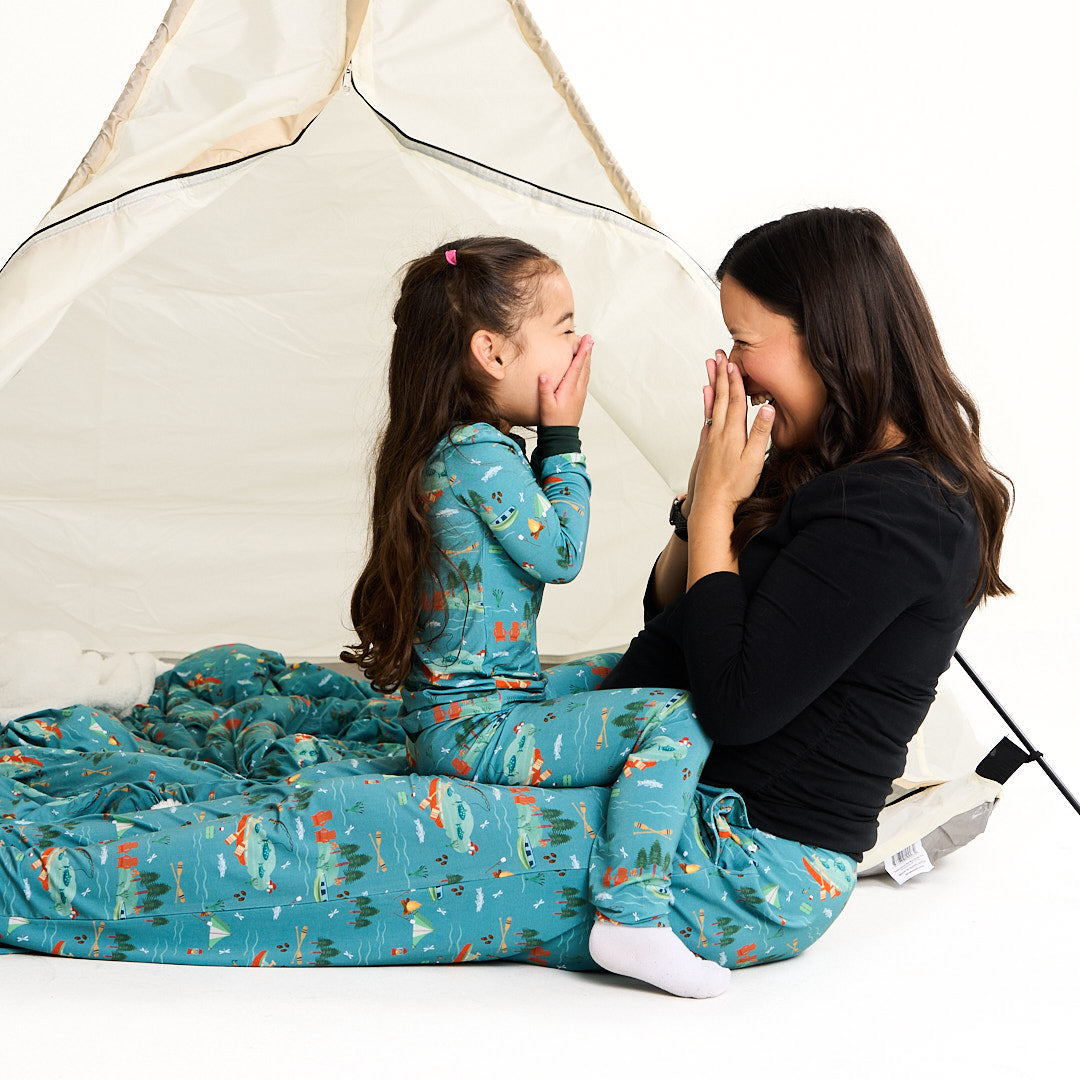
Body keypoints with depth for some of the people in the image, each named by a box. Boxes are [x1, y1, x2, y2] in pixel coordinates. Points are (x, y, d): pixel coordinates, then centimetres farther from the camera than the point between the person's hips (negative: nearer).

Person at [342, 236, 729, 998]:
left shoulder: (454, 449, 10)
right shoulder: (483, 457, -21)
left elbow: (539, 537, 20)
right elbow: (561, 556, -13)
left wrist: (549, 443, 10)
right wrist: (562, 436, -8)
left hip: (451, 709, 11)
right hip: (474, 731, -11)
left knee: (620, 673, 28)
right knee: (675, 716, -18)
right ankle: (631, 913, -23)